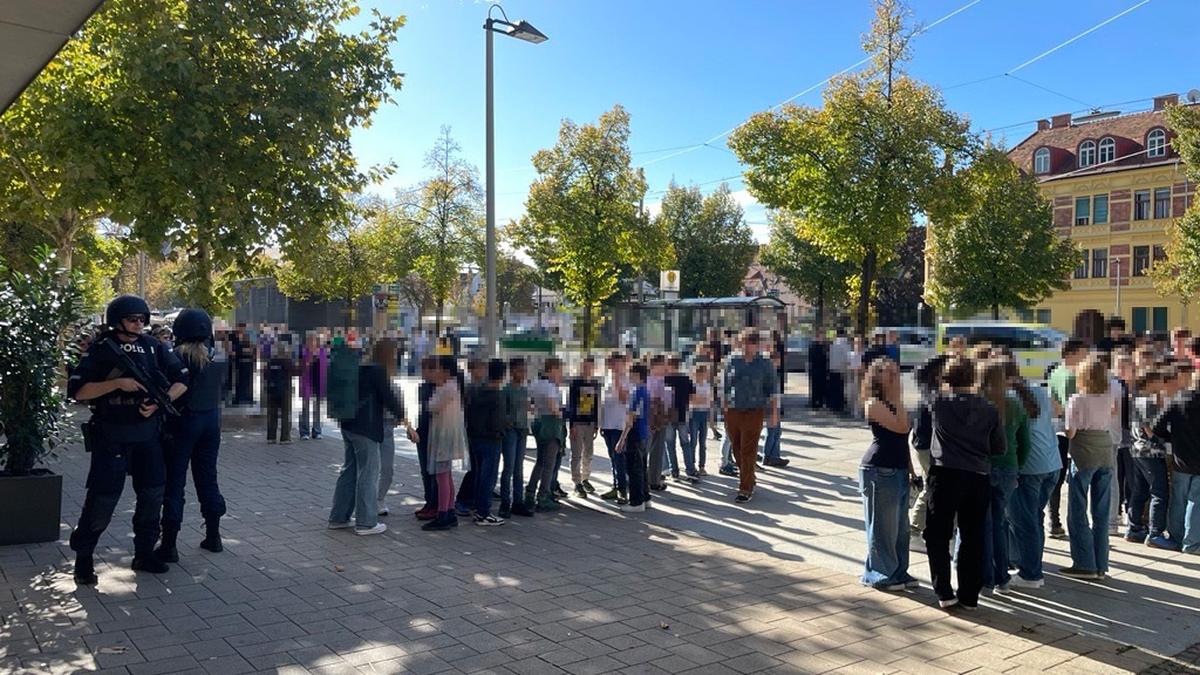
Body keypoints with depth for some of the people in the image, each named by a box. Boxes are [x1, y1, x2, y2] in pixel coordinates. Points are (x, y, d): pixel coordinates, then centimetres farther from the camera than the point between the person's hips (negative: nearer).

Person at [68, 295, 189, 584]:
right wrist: (117, 383, -22)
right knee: (103, 498, -3)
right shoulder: (101, 349, -6)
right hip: (111, 436, -4)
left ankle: (144, 553, 21)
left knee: (153, 492, 7)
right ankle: (83, 558, 13)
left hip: (147, 433, 4)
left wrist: (159, 403, -9)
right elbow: (77, 390, -11)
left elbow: (182, 380, 7)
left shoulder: (153, 347, 4)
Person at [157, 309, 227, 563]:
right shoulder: (216, 360, 4)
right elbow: (218, 391, 6)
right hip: (211, 421, 5)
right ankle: (213, 537, 23)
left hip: (183, 421, -5)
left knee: (174, 481, 1)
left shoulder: (177, 357, -12)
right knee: (207, 478, 16)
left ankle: (169, 545, 3)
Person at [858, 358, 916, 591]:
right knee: (882, 526, 0)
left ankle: (898, 572, 26)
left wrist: (910, 468, 19)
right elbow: (901, 426, -23)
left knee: (900, 526, 15)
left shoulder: (894, 402, 14)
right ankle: (879, 575, 11)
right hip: (879, 470, -9)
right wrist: (898, 396, -18)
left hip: (899, 470, 9)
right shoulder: (874, 403, -12)